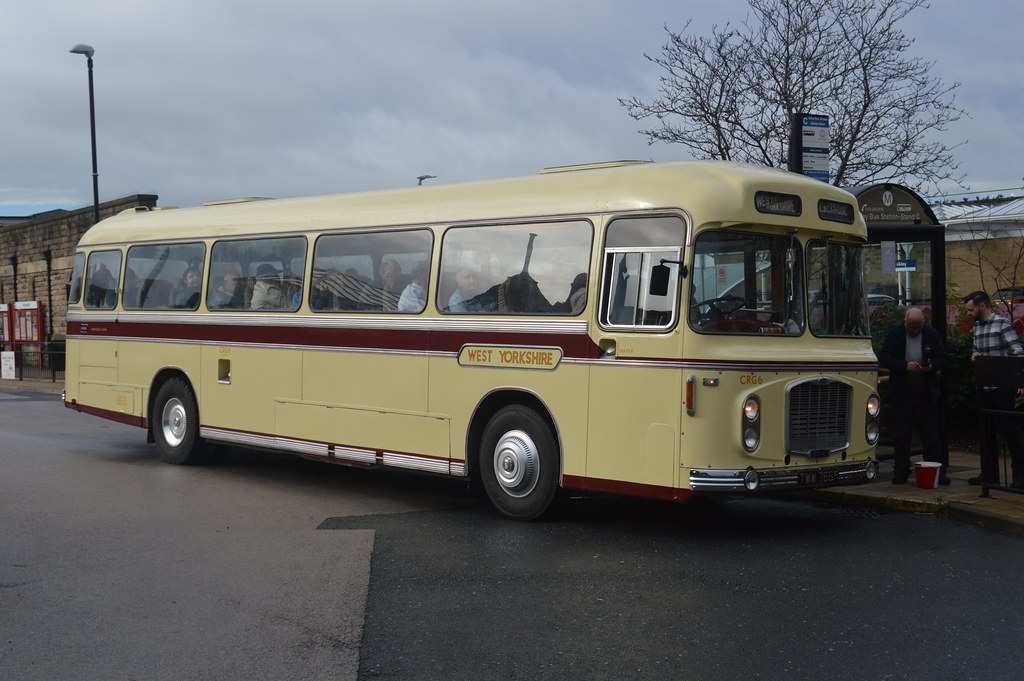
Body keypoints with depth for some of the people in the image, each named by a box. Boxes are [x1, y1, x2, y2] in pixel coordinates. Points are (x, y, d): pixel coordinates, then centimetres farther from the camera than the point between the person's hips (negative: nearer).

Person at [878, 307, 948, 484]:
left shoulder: (931, 334, 4)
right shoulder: (894, 335, -1)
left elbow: (942, 358, 6)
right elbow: (883, 358, -7)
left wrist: (932, 366, -16)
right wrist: (905, 365, -21)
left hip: (926, 394, 1)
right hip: (902, 394, -1)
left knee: (931, 435, 1)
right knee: (902, 436, 5)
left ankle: (939, 472, 5)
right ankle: (900, 472, 12)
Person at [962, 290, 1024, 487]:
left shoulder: (1002, 323, -9)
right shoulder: (977, 326, 13)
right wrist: (974, 355, 0)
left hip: (1002, 386, -8)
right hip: (984, 386, 8)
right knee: (987, 431, 11)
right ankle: (989, 473, 19)